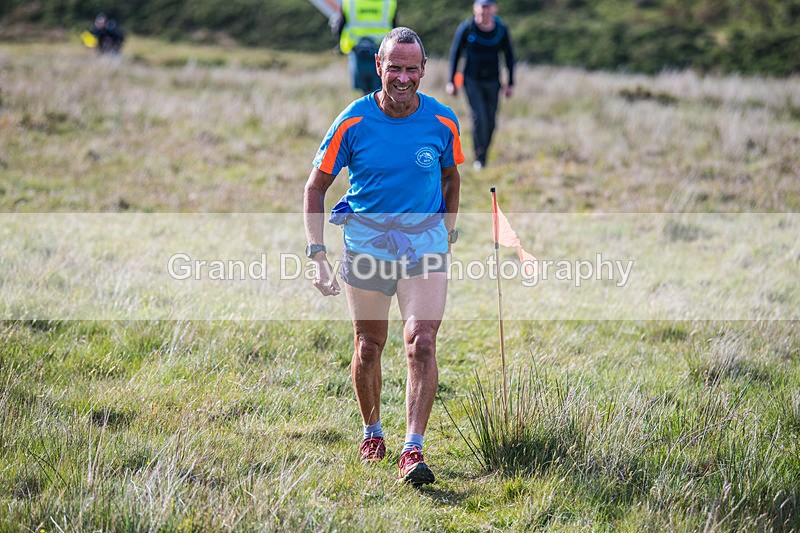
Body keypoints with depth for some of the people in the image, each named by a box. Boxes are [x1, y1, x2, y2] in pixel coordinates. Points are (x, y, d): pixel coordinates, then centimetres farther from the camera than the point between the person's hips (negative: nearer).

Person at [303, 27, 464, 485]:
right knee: (369, 346, 11)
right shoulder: (353, 122, -8)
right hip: (366, 243, 0)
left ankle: (414, 450, -15)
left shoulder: (443, 122, -4)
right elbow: (316, 187, 0)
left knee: (422, 344, -15)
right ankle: (372, 430, 35)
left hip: (425, 244, 0)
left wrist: (447, 236, 16)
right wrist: (318, 252, -8)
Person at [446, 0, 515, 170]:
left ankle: (483, 155, 21)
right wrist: (451, 82, -2)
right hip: (472, 81, -2)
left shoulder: (501, 30, -6)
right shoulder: (466, 28, -11)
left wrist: (510, 83, 5)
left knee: (490, 123, 3)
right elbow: (455, 54, -1)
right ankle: (479, 158, -8)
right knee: (478, 116, -17)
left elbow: (509, 56, 6)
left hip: (492, 81, 2)